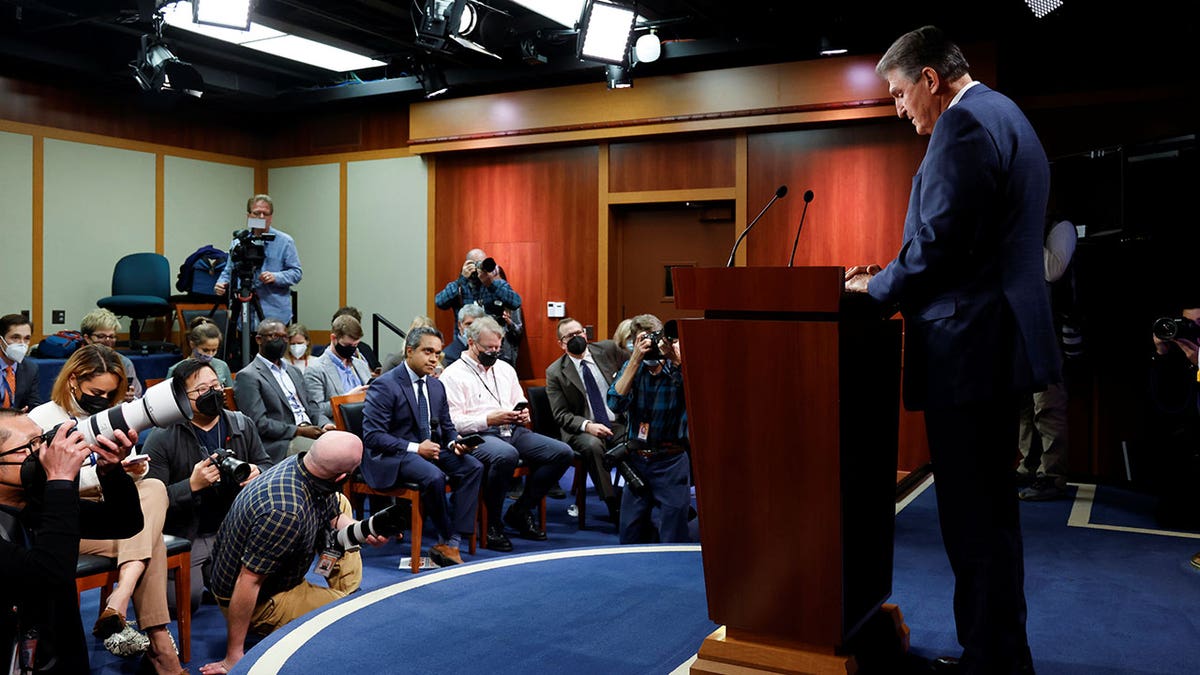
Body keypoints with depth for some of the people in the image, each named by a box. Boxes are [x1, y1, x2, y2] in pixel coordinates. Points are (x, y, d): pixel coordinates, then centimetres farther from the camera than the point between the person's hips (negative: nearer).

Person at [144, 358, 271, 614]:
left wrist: (257, 473, -11)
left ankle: (209, 574, 22)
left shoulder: (243, 425, 4)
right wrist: (192, 485, -27)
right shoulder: (162, 439, -9)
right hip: (182, 536, -4)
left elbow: (266, 465, 13)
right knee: (186, 601, -19)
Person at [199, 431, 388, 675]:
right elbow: (247, 582, -33)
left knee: (340, 503, 15)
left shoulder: (300, 464, -13)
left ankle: (347, 594, 13)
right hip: (258, 602, -9)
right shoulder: (285, 512, -39)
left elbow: (336, 517, 3)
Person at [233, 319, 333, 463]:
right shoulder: (247, 376, 0)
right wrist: (299, 431, -15)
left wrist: (325, 424, 2)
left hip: (311, 431, 7)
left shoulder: (293, 371, 26)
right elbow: (258, 422, -9)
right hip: (282, 443, -7)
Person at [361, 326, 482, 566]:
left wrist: (454, 443, -5)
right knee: (434, 476, -35)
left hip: (430, 448, 7)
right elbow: (371, 436, -17)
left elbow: (447, 426, 20)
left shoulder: (437, 386, 12)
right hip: (391, 457, -7)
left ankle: (451, 543, -20)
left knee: (474, 467, -18)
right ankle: (447, 538, -11)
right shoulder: (385, 386, -11)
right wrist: (415, 448, -22)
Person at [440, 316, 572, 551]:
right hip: (478, 435, -7)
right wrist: (490, 419, -18)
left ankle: (520, 510, 1)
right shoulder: (453, 375, 0)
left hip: (513, 431, 7)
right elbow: (453, 422, -10)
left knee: (563, 452, -12)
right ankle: (491, 521, -19)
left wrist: (523, 415, 4)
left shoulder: (505, 369, 22)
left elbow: (521, 404, 28)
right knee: (506, 455, -41)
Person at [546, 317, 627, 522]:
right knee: (593, 446, -35)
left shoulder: (608, 350, 7)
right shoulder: (555, 372, 1)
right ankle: (614, 506, -25)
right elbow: (561, 415, -3)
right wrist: (587, 425, -19)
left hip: (619, 424, 2)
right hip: (583, 431, -2)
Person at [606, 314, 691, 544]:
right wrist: (635, 360, -17)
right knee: (628, 539, 9)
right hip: (636, 458, 3)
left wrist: (677, 359, -28)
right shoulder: (631, 367, 5)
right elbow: (615, 403, -11)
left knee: (673, 540, 0)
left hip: (671, 461, -3)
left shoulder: (678, 369, -4)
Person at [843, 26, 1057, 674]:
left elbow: (939, 242, -20)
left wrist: (877, 290, -5)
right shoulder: (1006, 116, 21)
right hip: (1002, 339, 11)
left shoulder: (963, 123, -12)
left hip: (968, 349, -11)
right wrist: (892, 276, 16)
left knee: (972, 522, -4)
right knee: (992, 511, 19)